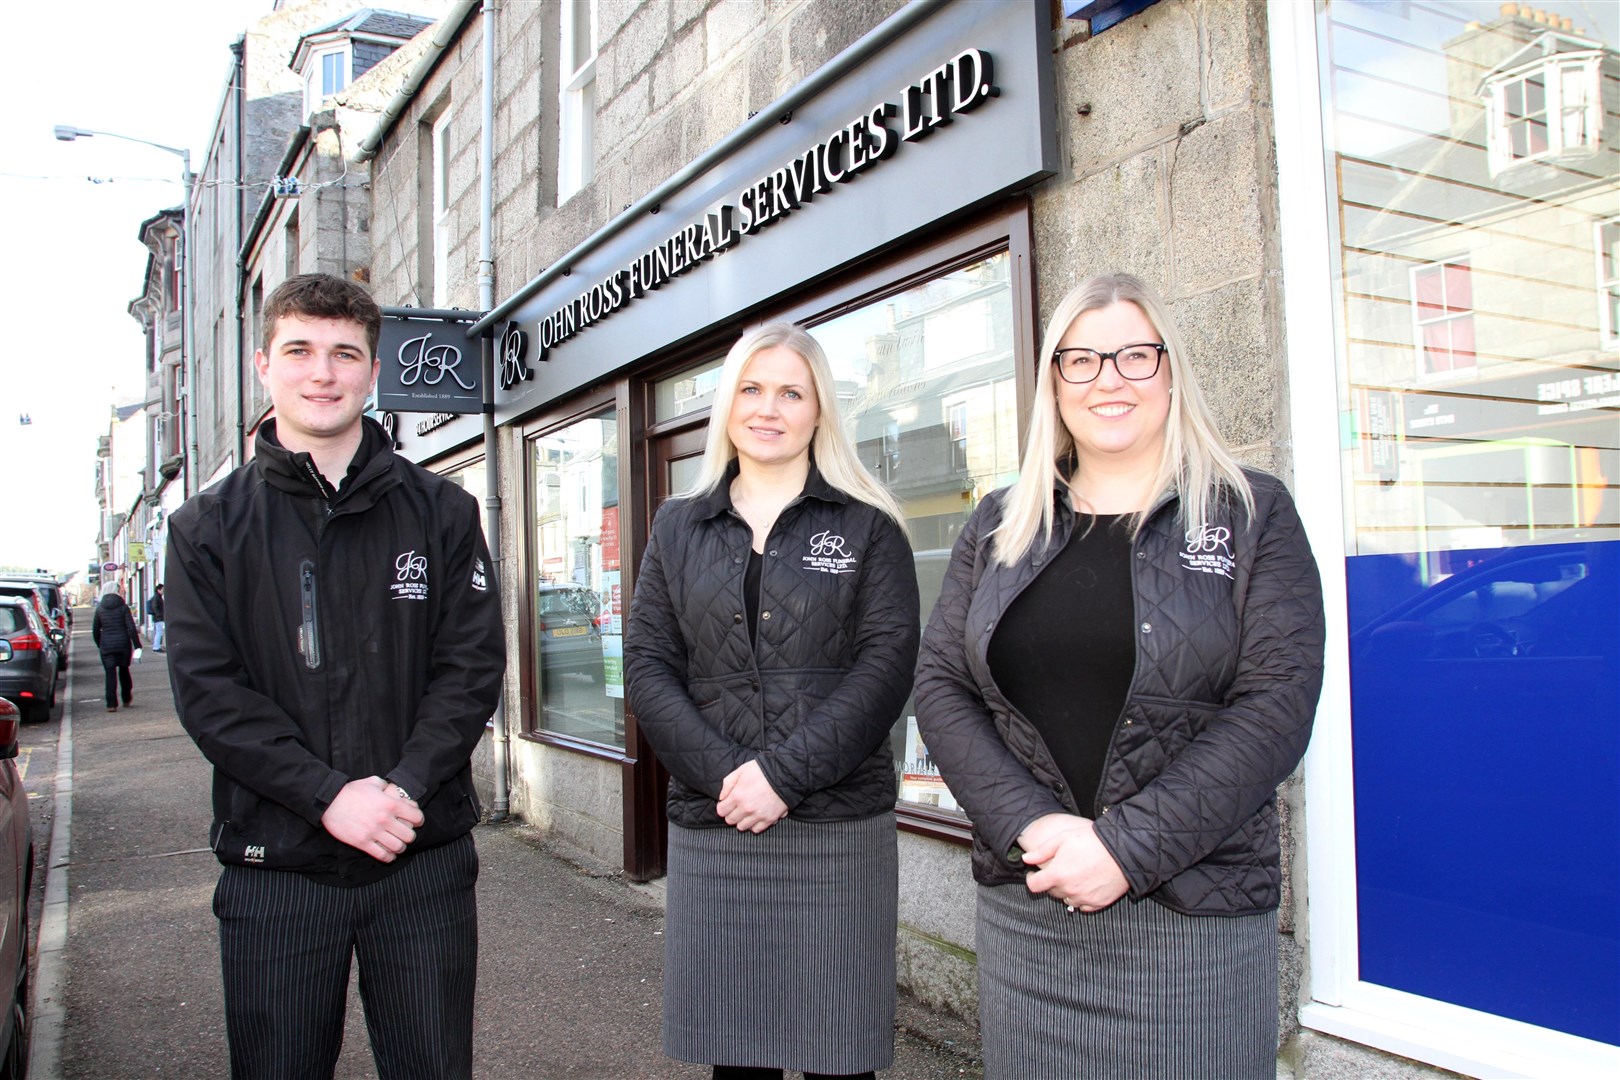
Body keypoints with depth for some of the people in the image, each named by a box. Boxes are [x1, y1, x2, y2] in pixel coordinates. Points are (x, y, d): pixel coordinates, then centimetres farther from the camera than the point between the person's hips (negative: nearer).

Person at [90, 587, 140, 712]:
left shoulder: (100, 608, 3)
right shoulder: (123, 607, -4)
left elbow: (95, 630, 8)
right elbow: (131, 628, -9)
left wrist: (100, 645, 20)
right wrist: (137, 645, -6)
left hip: (106, 645, 1)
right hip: (123, 644, -1)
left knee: (110, 674, 0)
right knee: (124, 670, 16)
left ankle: (111, 704, -7)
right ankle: (127, 699, 25)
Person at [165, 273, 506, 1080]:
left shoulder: (441, 512, 4)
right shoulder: (209, 527, 4)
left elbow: (472, 665, -2)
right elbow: (207, 689, -5)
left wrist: (403, 787, -16)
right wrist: (329, 795, -16)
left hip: (425, 863, 0)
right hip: (274, 868, 0)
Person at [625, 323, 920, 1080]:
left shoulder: (867, 526, 4)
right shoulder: (677, 528, 12)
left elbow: (887, 662, -6)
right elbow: (647, 666, 4)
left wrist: (784, 774, -15)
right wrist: (722, 775, -10)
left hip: (839, 827, -2)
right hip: (712, 828, 2)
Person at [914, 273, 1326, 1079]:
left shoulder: (1251, 515, 0)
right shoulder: (998, 527, 9)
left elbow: (1275, 704, -9)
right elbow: (939, 686, 3)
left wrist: (1126, 848, -16)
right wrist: (1032, 826, -12)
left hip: (1195, 919, -2)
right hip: (1023, 907, 3)